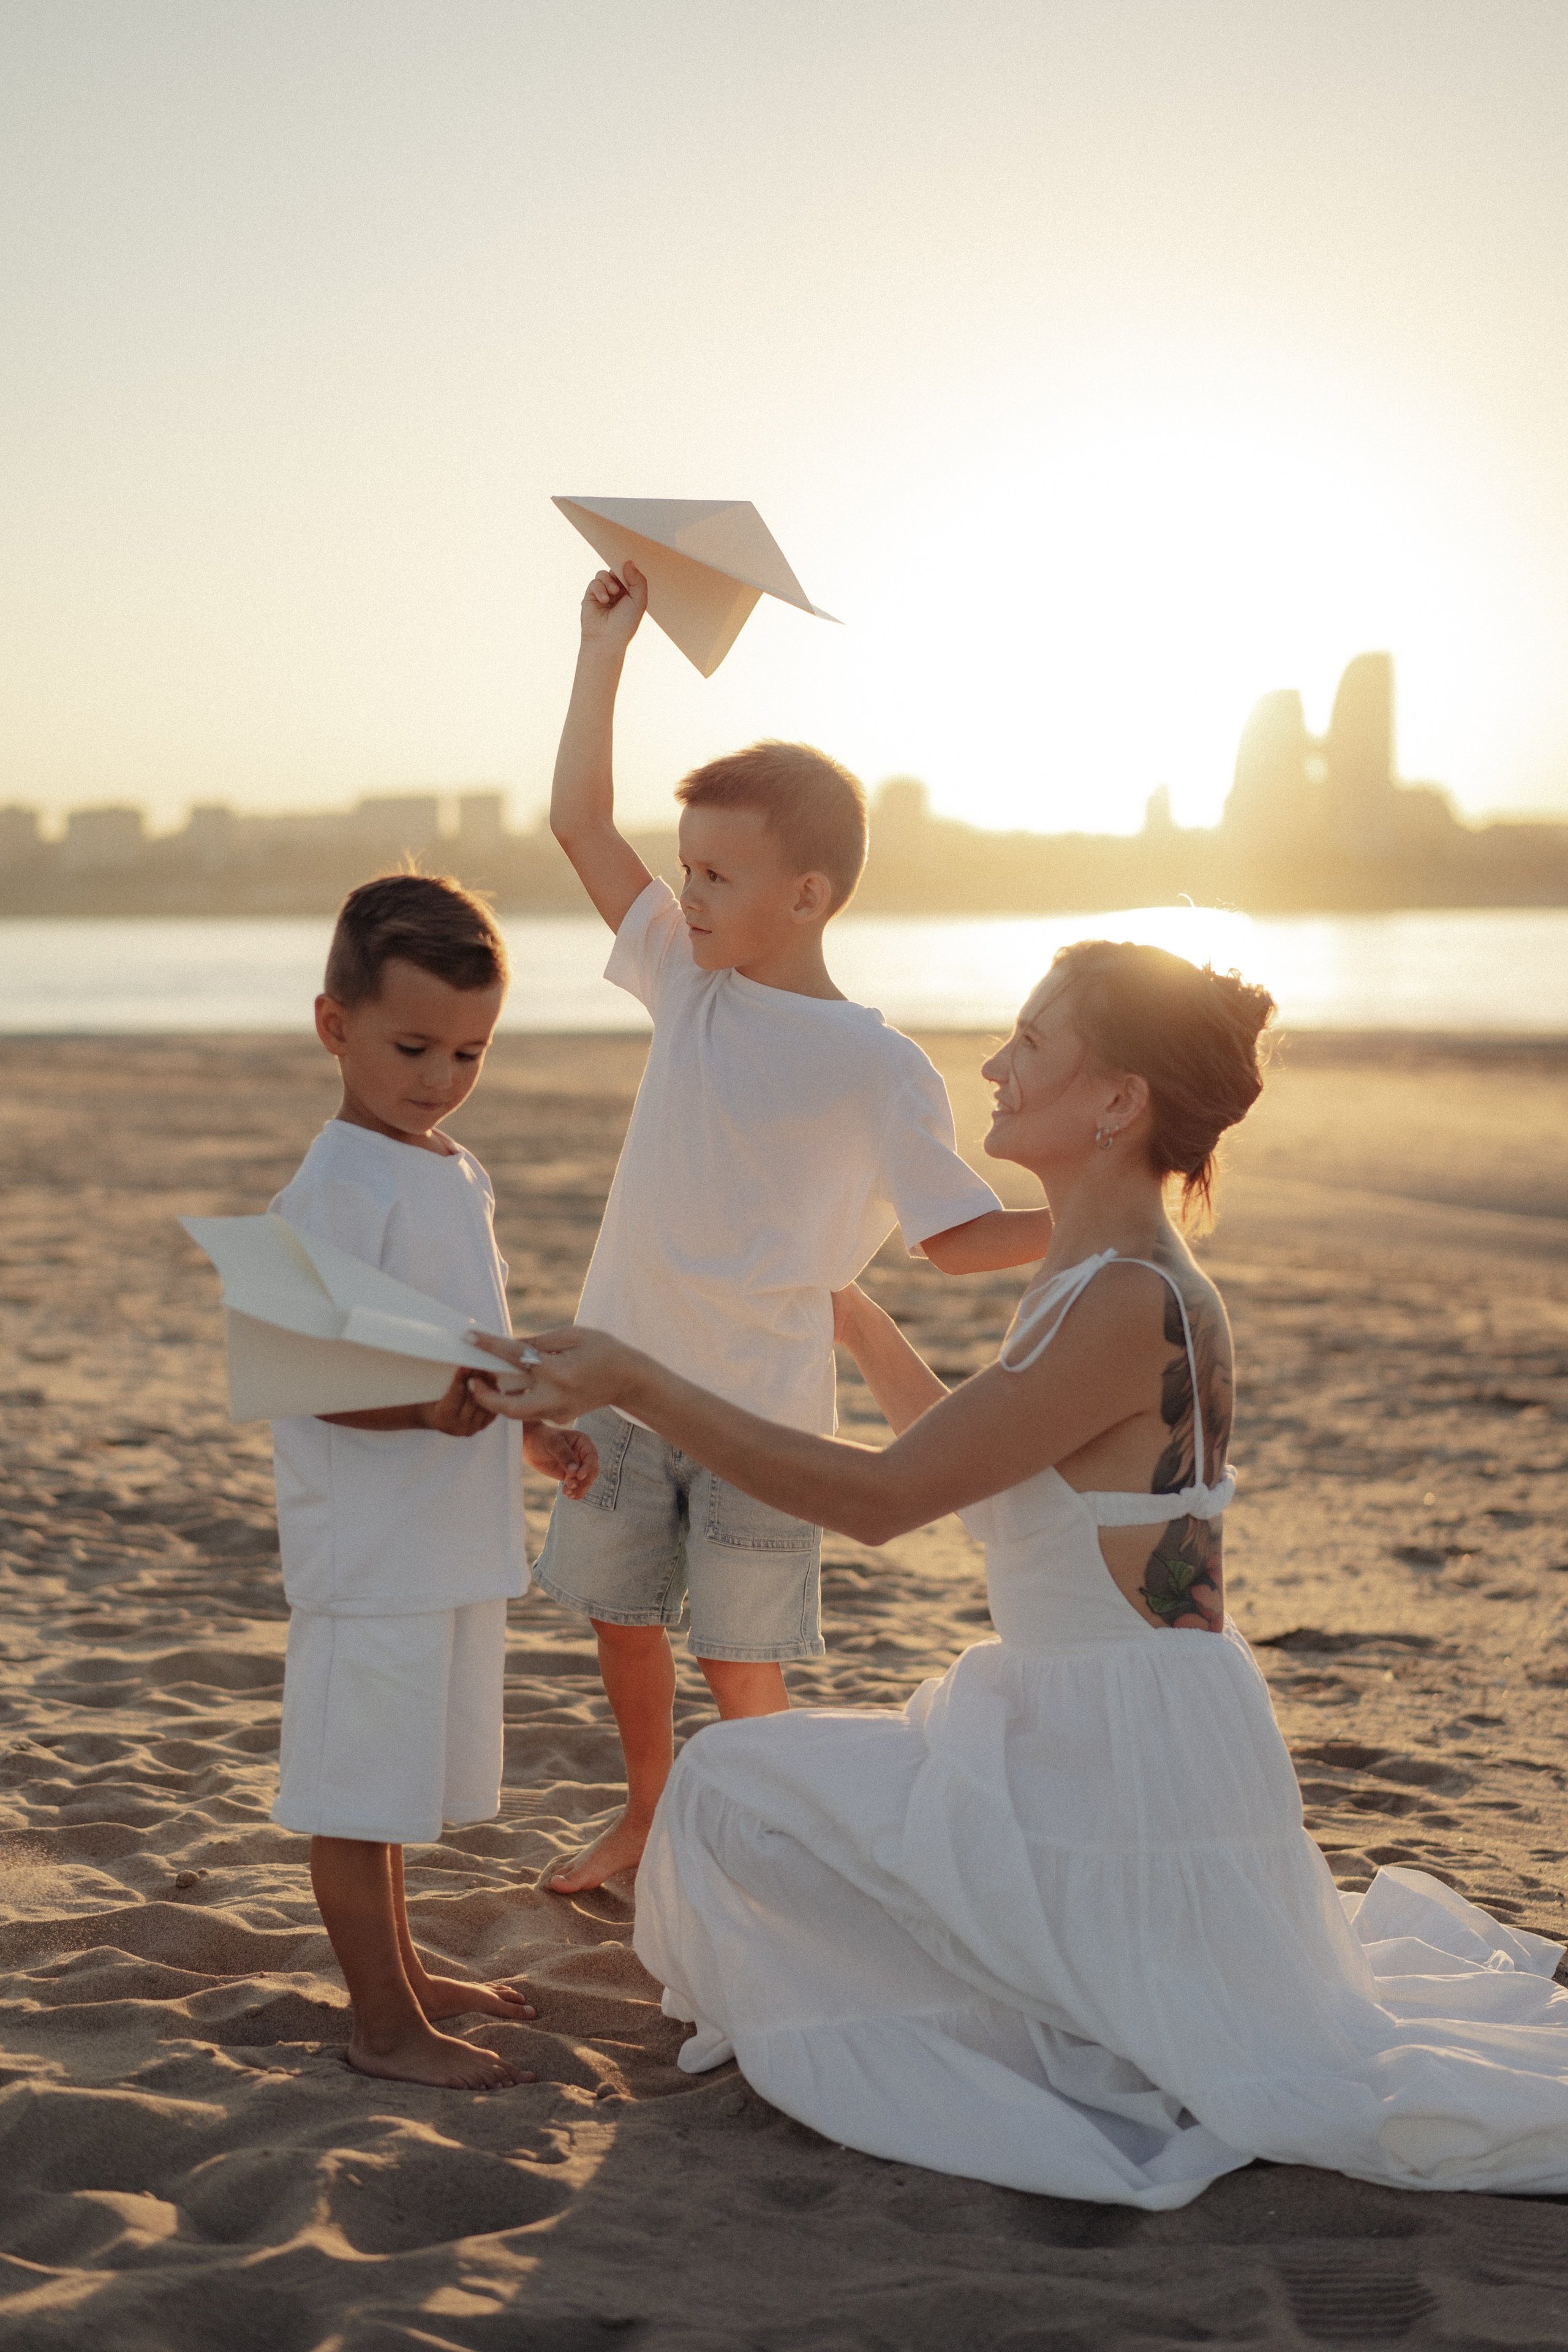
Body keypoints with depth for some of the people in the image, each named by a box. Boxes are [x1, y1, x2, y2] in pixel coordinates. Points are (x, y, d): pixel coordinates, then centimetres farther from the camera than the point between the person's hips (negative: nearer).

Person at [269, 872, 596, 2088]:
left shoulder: (461, 1175, 12)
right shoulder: (337, 1187, -16)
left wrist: (535, 1430, 15)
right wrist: (430, 1409, -35)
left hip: (458, 1542, 9)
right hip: (369, 1544, -9)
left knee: (398, 1777, 21)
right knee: (359, 1786, 1)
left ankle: (402, 1967, 34)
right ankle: (384, 2024, 9)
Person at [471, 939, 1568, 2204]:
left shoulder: (1132, 1304, -24)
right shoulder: (1115, 1282, 6)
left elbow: (880, 1497, -25)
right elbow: (967, 1452, 23)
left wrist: (637, 1381, -25)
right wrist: (851, 1313, 27)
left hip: (1114, 1767, -9)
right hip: (1077, 1734, 9)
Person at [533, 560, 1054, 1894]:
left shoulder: (879, 1072, -12)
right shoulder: (687, 982, 2)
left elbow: (960, 1234, -9)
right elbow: (581, 823, 2)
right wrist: (607, 650, -1)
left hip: (761, 1404, -5)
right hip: (624, 1380, 5)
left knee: (742, 1655, 2)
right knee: (619, 1610, 16)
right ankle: (648, 1813, 37)